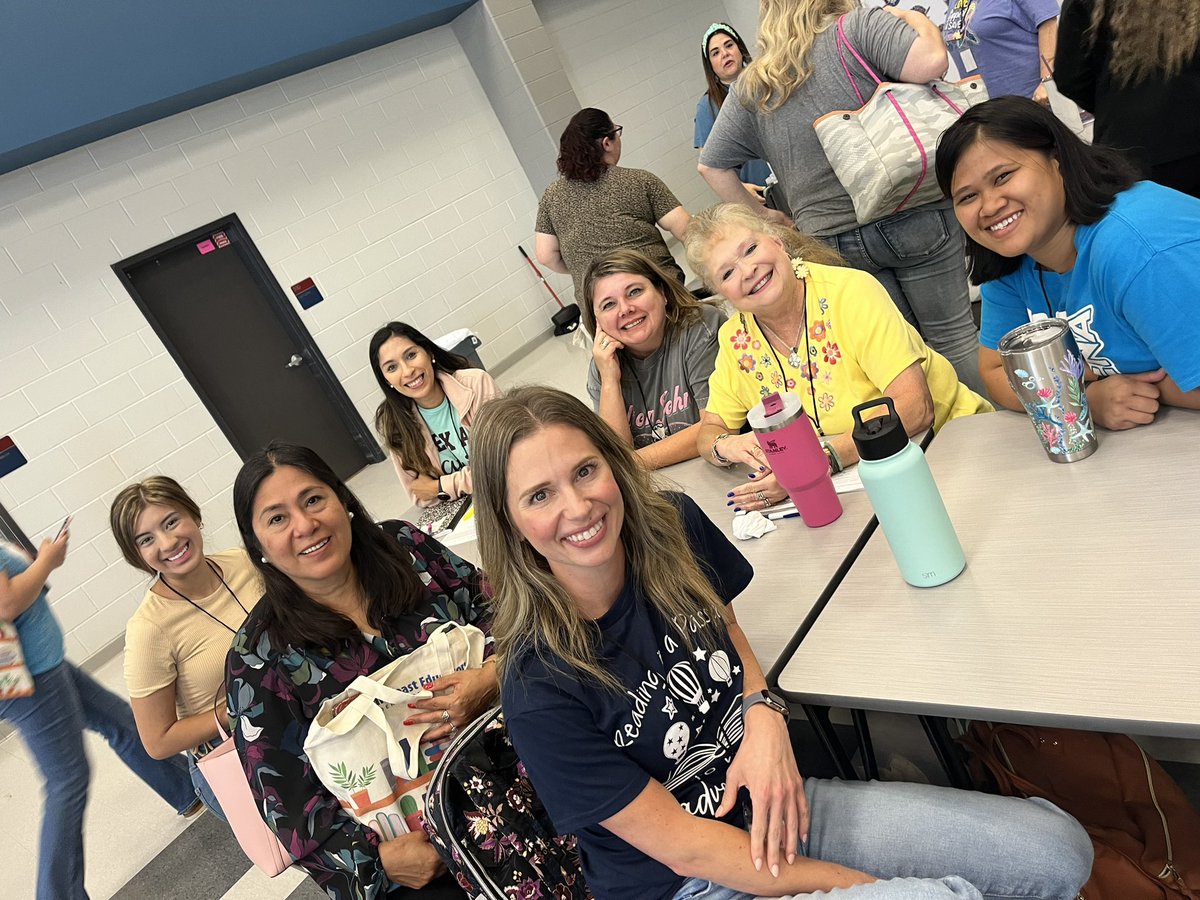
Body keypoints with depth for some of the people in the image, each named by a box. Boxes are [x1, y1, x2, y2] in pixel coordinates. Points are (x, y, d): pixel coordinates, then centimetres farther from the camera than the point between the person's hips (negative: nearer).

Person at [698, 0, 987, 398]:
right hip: (911, 216, -4)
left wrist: (760, 215, 18)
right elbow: (930, 62, -18)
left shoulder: (749, 87, 10)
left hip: (829, 239, 4)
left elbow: (711, 165, 11)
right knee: (953, 336, 7)